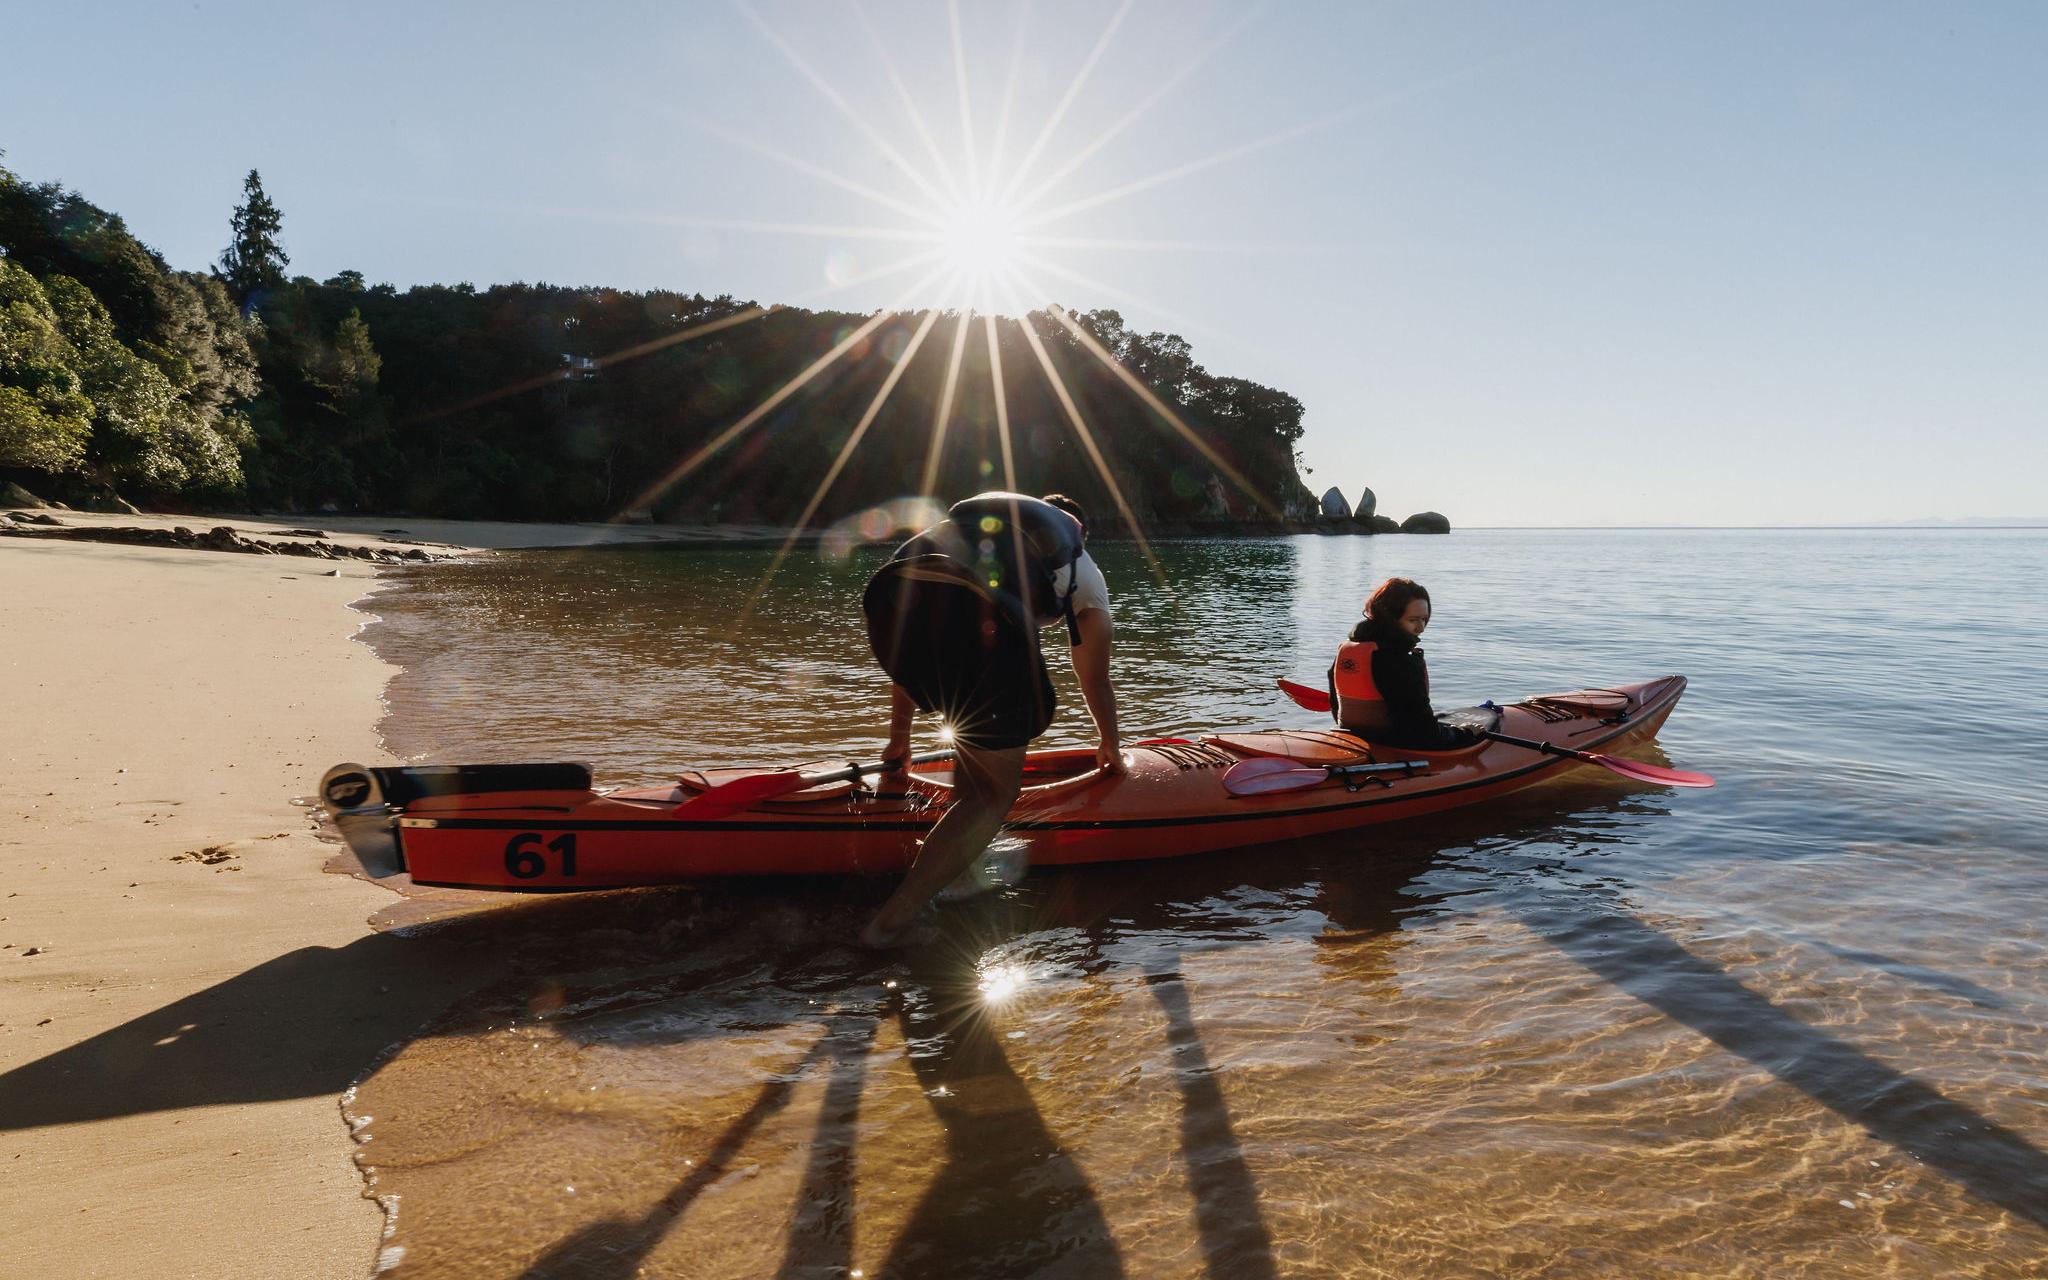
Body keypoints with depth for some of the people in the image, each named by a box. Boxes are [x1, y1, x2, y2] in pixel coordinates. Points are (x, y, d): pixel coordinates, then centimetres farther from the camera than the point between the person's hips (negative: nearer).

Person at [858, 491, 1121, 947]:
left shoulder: (968, 520, 42)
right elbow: (1095, 680, 43)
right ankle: (892, 921, 3)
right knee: (995, 790, 10)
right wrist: (1109, 746, 61)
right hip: (977, 618, -5)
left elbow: (912, 656, 45)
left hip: (889, 597, 5)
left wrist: (899, 734, 55)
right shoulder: (1082, 567, 34)